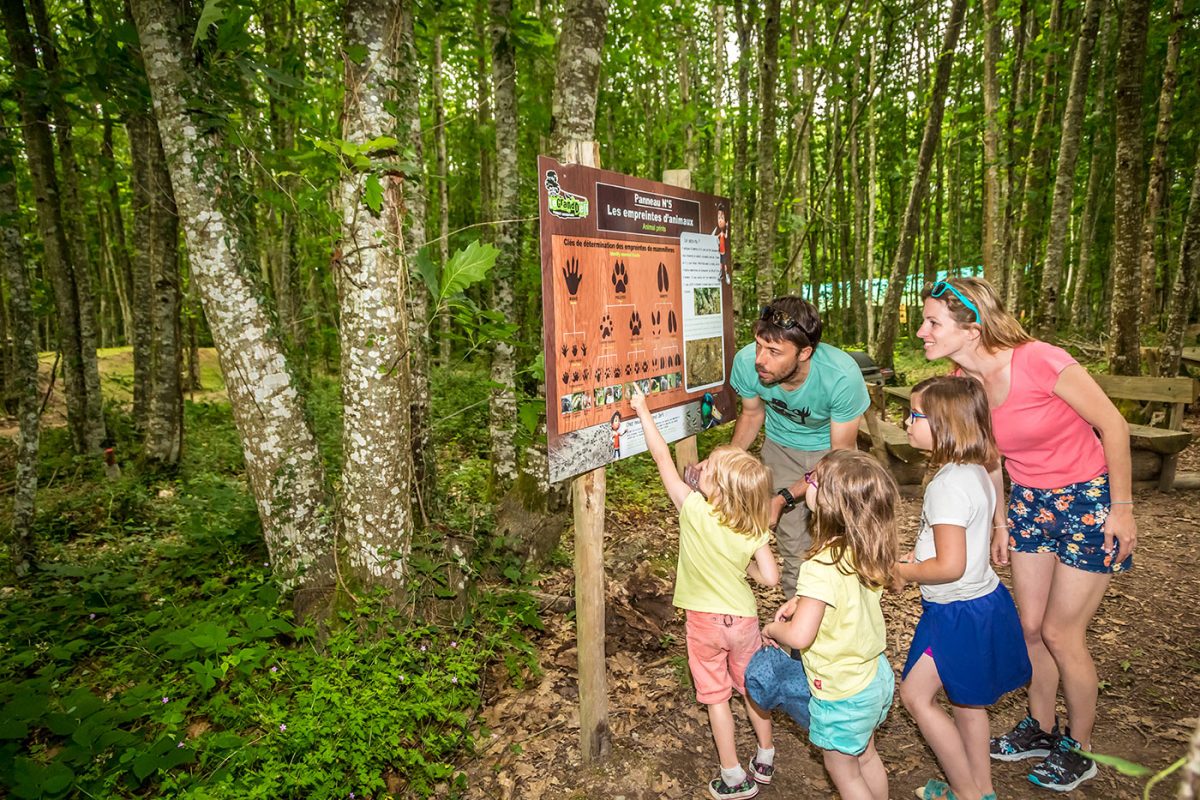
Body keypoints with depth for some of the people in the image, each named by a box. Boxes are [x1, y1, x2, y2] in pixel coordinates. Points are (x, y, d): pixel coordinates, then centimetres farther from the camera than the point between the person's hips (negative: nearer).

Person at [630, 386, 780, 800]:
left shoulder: (694, 510, -23)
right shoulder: (753, 531, -16)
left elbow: (663, 459, -18)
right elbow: (770, 577, -17)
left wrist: (643, 412, -11)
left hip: (705, 620, -2)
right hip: (743, 618, 3)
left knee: (716, 696, 13)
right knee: (751, 687, 22)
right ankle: (765, 758, 39)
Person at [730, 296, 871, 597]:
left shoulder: (842, 376, -37)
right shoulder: (746, 362, -30)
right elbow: (752, 415, -6)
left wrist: (784, 498, -32)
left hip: (829, 447, -2)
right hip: (781, 447, 2)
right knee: (793, 547, 7)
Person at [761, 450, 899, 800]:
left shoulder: (821, 568, -35)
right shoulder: (867, 551, -10)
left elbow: (799, 635, -36)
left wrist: (773, 629, -15)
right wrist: (802, 600, 2)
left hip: (842, 695, -7)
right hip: (876, 676, 7)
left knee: (842, 770, 19)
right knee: (866, 757, 30)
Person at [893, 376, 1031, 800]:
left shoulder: (948, 485, -28)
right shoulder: (975, 471, 2)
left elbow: (950, 566, -29)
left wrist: (904, 571, -13)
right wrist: (915, 556, 7)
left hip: (959, 614, -9)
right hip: (983, 601, 10)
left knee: (915, 694, 6)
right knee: (966, 700, 22)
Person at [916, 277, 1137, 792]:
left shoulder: (1039, 362, -28)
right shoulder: (963, 383, -9)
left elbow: (1112, 424, -17)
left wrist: (1122, 507, -12)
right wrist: (1000, 523, 10)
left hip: (1090, 498, -5)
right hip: (1029, 502, 6)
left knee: (1060, 633, 3)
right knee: (1030, 626, 13)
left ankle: (1079, 749, 28)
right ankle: (1041, 729, 37)